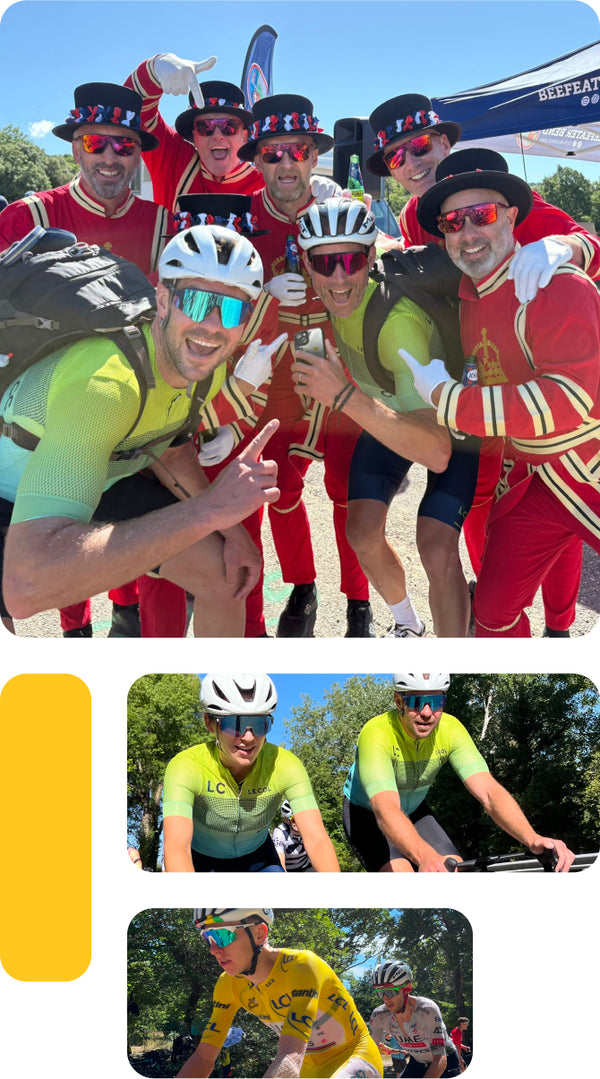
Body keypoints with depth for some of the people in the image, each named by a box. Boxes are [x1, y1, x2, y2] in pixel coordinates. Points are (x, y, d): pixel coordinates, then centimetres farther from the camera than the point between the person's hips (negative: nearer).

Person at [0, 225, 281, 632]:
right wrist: (210, 510, -50)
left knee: (228, 576, 0)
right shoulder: (105, 382, -40)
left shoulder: (206, 363, -14)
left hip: (103, 478, 7)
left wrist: (228, 525, -7)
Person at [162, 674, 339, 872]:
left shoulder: (285, 765, -28)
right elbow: (176, 846, -47)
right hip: (199, 853, -1)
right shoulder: (186, 767, -34)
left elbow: (317, 839, -35)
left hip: (254, 852, 1)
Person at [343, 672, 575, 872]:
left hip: (414, 811, 5)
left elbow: (489, 791, -33)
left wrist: (533, 839, -52)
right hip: (368, 814, -5)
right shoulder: (377, 734, -36)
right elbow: (386, 811, -50)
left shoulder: (450, 729, -23)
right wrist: (426, 858, -69)